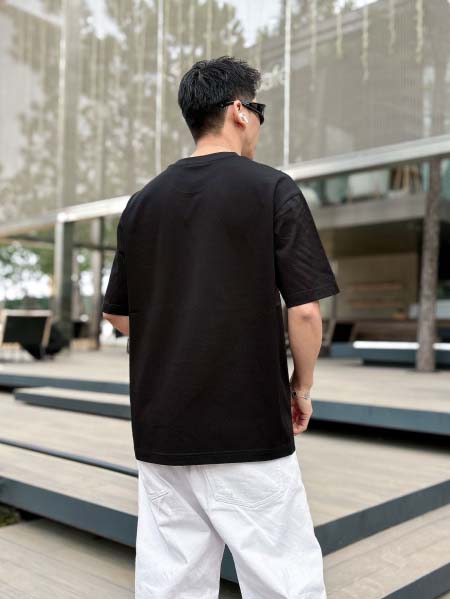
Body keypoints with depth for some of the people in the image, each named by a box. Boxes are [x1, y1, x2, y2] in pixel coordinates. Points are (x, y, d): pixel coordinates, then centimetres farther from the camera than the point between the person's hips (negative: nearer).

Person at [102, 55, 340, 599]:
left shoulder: (143, 201, 7)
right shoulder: (271, 189, -6)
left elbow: (118, 313, 12)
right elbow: (304, 310, -11)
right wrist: (302, 386, 4)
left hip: (160, 427, 5)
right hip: (248, 426, -5)